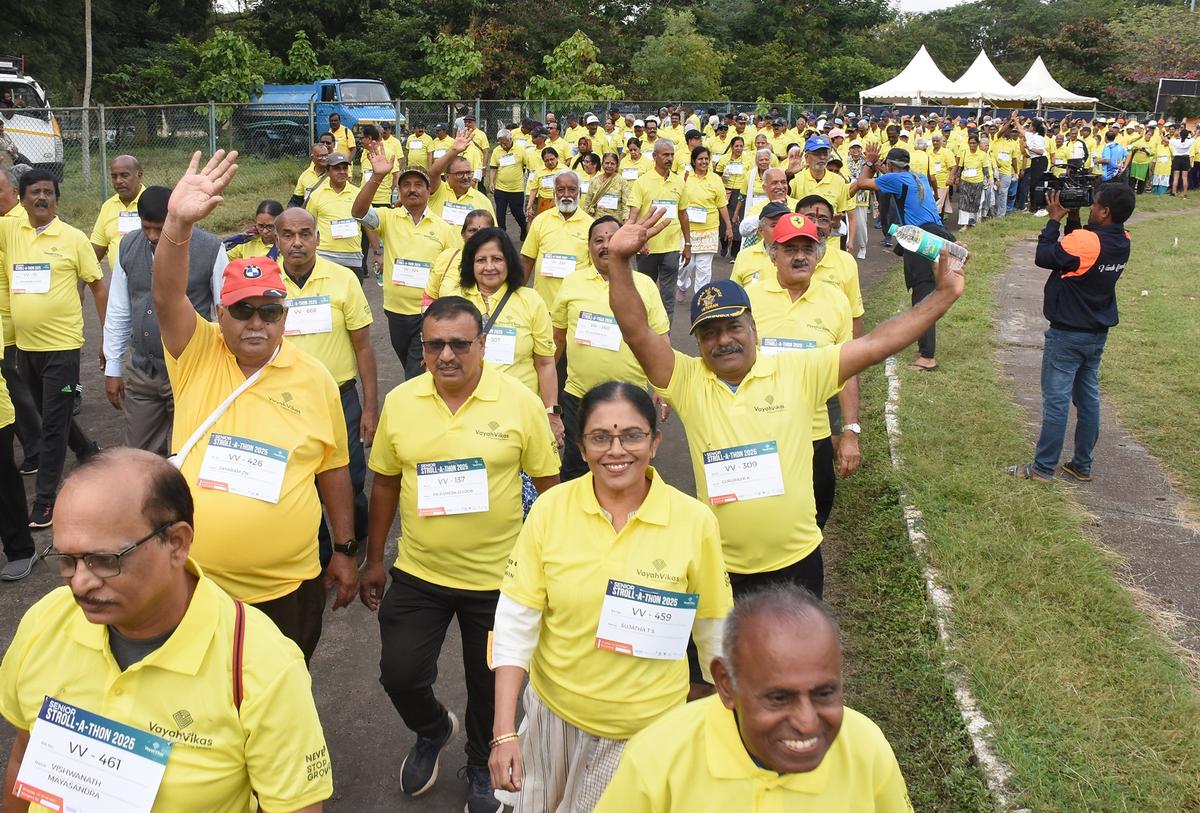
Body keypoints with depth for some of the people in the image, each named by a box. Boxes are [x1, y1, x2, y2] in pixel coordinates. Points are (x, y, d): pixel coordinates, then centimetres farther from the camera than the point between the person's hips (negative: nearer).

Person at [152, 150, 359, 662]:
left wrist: (345, 551, 8)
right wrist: (178, 223, -38)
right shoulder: (197, 355, -3)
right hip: (195, 583, 1)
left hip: (287, 587, 0)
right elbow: (166, 297, -22)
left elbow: (333, 468, 5)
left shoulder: (314, 378, -2)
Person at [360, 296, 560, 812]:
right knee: (399, 674, 6)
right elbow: (385, 483, 6)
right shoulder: (399, 402, -5)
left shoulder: (521, 403, -13)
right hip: (417, 574, 2)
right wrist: (374, 560, 9)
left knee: (490, 686, 14)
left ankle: (482, 766, 44)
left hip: (497, 577, -2)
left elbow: (548, 484, -5)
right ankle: (433, 730, 41)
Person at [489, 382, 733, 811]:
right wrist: (504, 733, -11)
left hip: (647, 725, -2)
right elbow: (515, 620, -9)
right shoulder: (550, 509, -14)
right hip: (553, 707, 2)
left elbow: (714, 630, -3)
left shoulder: (695, 520, -16)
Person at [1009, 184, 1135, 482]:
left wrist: (1055, 218, -8)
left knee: (1056, 400, 0)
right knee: (1089, 398, 14)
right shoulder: (1122, 242, 0)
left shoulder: (1084, 240, -25)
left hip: (1068, 334, -8)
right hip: (1098, 333, 8)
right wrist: (1073, 220, 2)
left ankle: (1043, 468, 7)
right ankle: (1082, 465, 24)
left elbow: (1044, 258, -16)